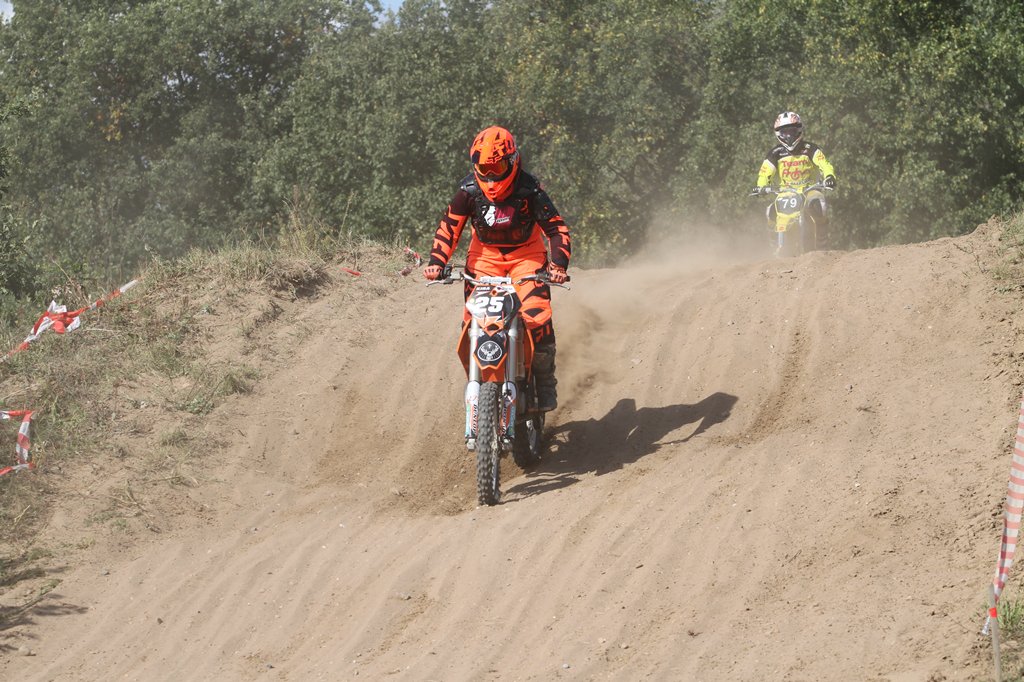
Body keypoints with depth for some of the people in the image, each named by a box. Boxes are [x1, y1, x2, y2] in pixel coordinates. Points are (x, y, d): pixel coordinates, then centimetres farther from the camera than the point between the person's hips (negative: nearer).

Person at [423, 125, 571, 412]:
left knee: (537, 315, -21)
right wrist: (436, 261, -19)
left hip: (526, 255, -2)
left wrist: (558, 264, -31)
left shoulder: (529, 189, -19)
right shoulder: (469, 190, -12)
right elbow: (449, 227, -5)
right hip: (484, 255, 2)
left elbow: (556, 227, -16)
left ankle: (545, 383, -5)